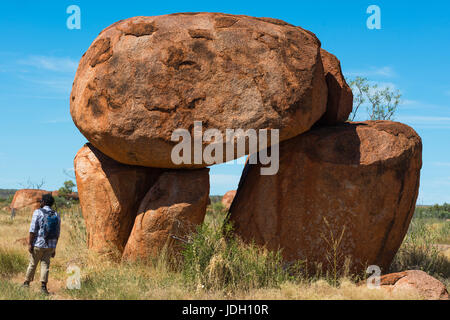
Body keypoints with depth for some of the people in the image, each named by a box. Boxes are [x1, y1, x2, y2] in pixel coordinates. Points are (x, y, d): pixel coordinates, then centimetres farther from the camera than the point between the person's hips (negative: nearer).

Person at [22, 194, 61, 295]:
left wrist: (30, 244, -12)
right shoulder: (56, 215, 6)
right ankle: (43, 286, -6)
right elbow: (57, 234, 8)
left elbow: (33, 229, -14)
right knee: (45, 265, 5)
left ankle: (27, 282, 26)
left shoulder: (38, 212, -8)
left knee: (32, 264, 11)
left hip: (38, 244, -3)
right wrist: (54, 248, 13)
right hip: (50, 245, 3)